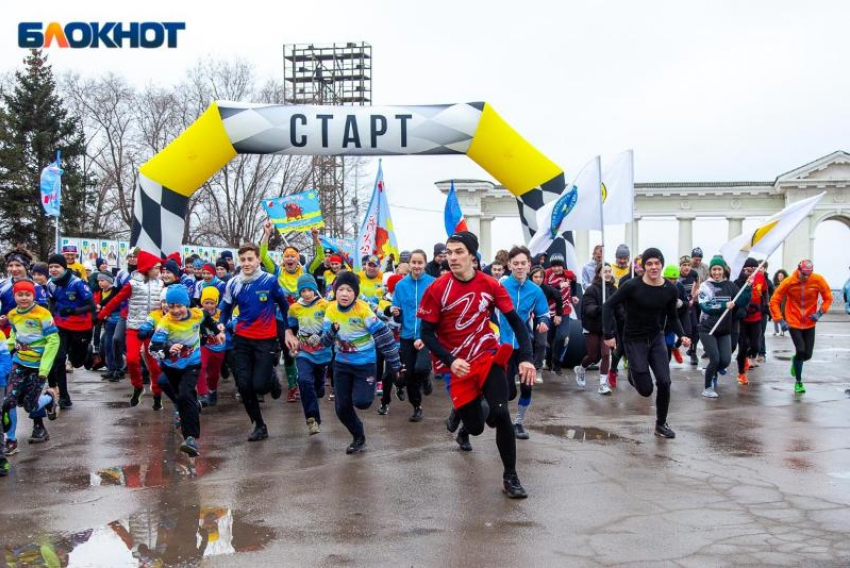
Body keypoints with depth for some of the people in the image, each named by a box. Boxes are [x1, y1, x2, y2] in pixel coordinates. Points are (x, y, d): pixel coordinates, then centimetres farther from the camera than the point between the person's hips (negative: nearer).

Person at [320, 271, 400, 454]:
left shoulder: (363, 309, -21)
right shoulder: (331, 310, -7)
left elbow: (383, 335, -18)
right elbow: (325, 341, -4)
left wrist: (394, 365, -17)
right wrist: (332, 332, -29)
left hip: (365, 363, -4)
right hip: (342, 364, 4)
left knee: (361, 402, -19)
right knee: (341, 408, 5)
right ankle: (358, 438, 30)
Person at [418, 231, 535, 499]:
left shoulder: (490, 285, -7)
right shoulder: (437, 289, -12)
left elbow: (515, 321, -2)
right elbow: (427, 332, -7)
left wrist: (526, 358, -13)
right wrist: (450, 361, -20)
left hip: (488, 356, 1)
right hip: (459, 365, -1)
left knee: (500, 413, -18)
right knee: (476, 426, 4)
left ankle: (510, 477, 0)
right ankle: (459, 413, 43)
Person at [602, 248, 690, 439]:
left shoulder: (670, 290, -7)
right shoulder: (632, 286, -19)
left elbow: (672, 317, 7)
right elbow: (608, 306, -13)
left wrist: (682, 335, -9)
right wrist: (609, 334, -18)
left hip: (656, 339, 3)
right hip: (634, 340, -3)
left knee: (664, 382, -7)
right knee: (646, 390, -2)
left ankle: (661, 424, 14)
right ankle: (633, 374, 34)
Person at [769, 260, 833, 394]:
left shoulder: (818, 280, -12)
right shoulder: (789, 282, -15)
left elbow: (828, 298, 1)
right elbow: (774, 301, -11)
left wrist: (820, 312, -14)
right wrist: (780, 320, -17)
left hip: (810, 323, 2)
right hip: (793, 322, -2)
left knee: (807, 355, 0)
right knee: (800, 350, -14)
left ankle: (795, 361, 39)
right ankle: (798, 382, 7)